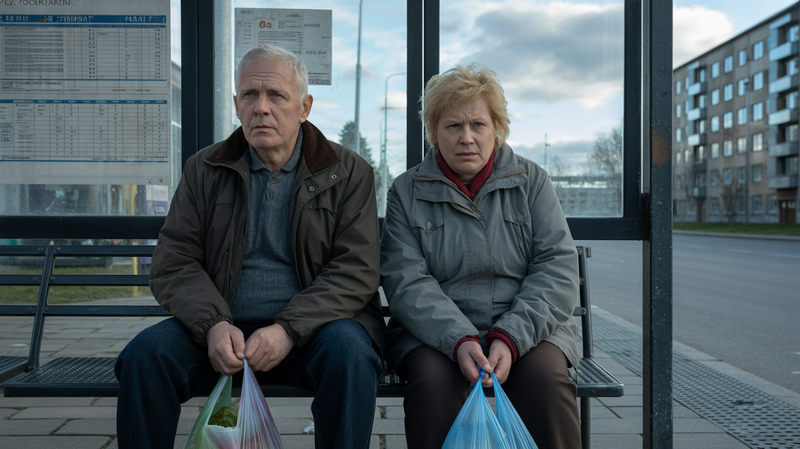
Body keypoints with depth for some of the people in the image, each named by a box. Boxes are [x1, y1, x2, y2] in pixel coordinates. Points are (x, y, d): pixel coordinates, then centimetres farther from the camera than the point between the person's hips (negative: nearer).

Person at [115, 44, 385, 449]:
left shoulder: (348, 172, 2)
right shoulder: (204, 170, 9)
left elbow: (357, 268, -7)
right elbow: (173, 264, 4)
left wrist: (289, 329, -20)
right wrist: (213, 324, -16)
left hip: (312, 326, -2)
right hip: (222, 328, 2)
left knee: (349, 352, -33)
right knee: (145, 353, -23)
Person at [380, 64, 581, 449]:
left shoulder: (531, 180, 8)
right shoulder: (406, 192, 5)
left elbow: (558, 266, -2)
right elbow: (405, 281, -6)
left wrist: (511, 338, -17)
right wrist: (459, 340, -23)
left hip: (528, 327, 1)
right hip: (436, 332, 0)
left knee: (545, 376, -28)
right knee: (433, 377, -30)